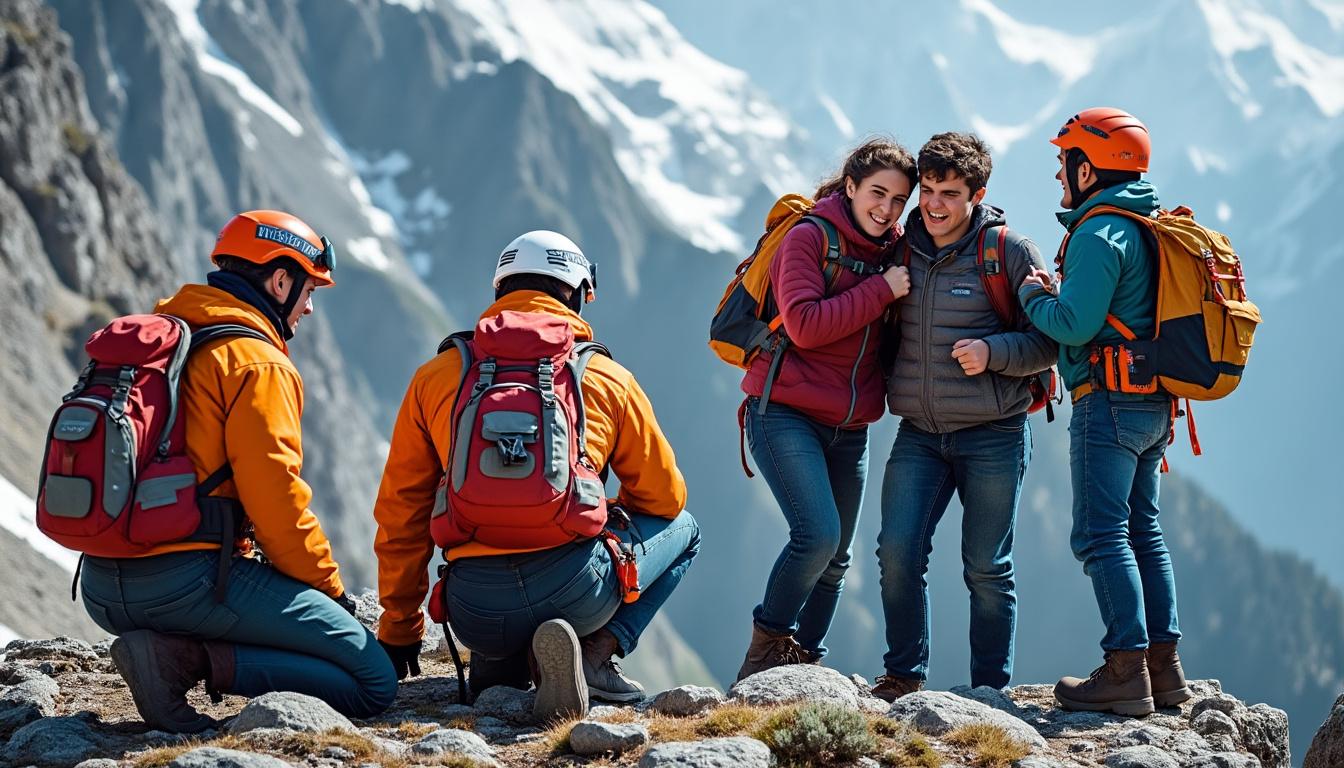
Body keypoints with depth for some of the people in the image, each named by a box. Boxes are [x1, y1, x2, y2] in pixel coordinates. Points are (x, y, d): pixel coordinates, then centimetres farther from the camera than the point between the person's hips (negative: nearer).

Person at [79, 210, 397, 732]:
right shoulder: (257, 362, -6)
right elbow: (274, 497, -13)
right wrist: (329, 588, 1)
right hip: (188, 581, -9)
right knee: (373, 683, -7)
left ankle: (173, 652, 2)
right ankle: (189, 659, -16)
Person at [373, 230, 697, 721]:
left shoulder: (435, 377, 13)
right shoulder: (608, 378, 9)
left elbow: (400, 513, 15)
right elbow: (664, 496, 18)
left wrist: (399, 633, 24)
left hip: (476, 612, 5)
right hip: (575, 588, -5)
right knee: (682, 530, 26)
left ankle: (497, 667, 8)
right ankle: (597, 654, 4)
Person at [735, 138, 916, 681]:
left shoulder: (890, 253, 12)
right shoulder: (808, 238, -7)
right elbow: (804, 325, -20)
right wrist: (880, 290, -18)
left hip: (849, 428, 7)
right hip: (785, 413, -7)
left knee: (837, 555, 8)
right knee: (818, 534, -20)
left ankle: (804, 663, 19)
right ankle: (766, 648, -4)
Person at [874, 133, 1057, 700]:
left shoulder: (1009, 251, -6)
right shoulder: (900, 251, 7)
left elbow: (1050, 339, -5)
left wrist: (993, 352, -19)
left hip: (992, 435, -4)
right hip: (918, 434, 4)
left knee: (987, 568, 2)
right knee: (898, 552, -7)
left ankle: (991, 689, 13)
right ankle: (903, 675, 8)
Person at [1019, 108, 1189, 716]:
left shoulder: (1099, 234, -14)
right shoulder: (1148, 227, 16)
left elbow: (1075, 325, -19)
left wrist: (1033, 297, -2)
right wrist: (1060, 294, 15)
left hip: (1109, 400, -9)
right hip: (1152, 403, 10)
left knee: (1101, 534, -8)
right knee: (1141, 529, 13)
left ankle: (1126, 671, -11)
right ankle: (1163, 664, 14)